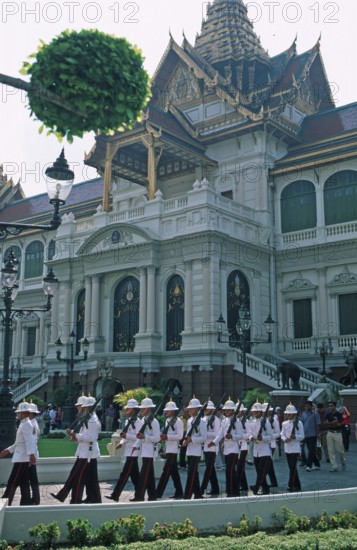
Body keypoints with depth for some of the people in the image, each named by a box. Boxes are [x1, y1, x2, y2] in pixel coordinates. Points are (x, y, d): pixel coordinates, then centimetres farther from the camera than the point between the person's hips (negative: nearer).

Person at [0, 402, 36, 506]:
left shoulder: (26, 424, -16)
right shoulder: (24, 424, 16)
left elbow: (29, 441, -27)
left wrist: (31, 454, -37)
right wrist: (8, 450, 24)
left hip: (22, 459, -10)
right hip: (22, 458, 10)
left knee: (12, 483, -4)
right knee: (24, 483, 12)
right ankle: (25, 503, 16)